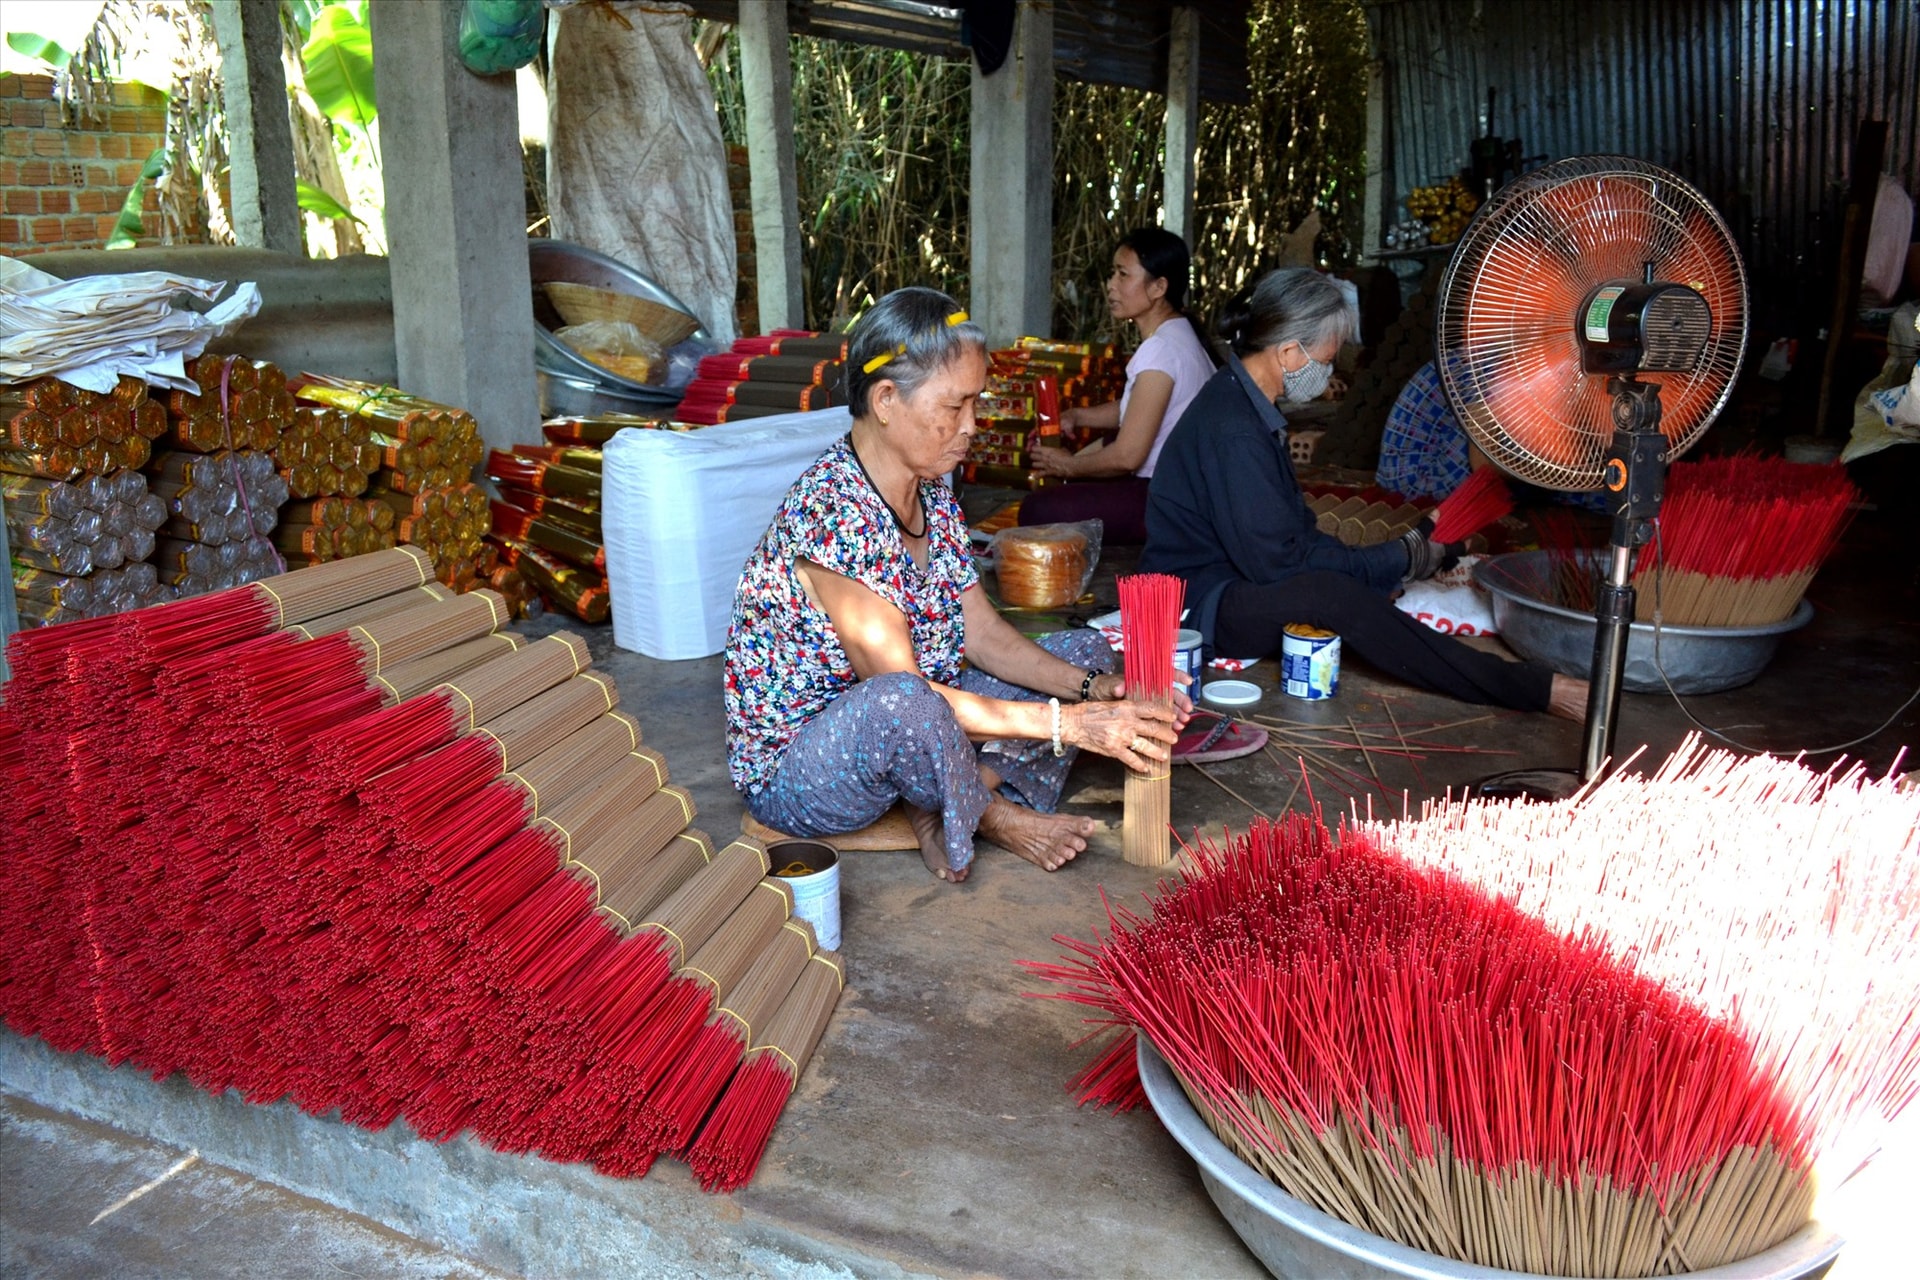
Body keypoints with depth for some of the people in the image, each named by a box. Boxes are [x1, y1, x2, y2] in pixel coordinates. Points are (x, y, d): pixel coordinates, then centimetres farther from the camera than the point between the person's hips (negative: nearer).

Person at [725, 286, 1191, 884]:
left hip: (904, 738, 9)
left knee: (1084, 650, 7)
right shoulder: (831, 510, -27)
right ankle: (994, 817, -9)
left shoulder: (932, 493, 2)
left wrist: (1090, 688, -13)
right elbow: (901, 688, -30)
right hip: (793, 772, -9)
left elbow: (983, 633, 2)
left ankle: (948, 813, -9)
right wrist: (1066, 723, -29)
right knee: (897, 704, -42)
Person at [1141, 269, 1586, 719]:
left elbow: (1295, 528, 11)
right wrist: (1400, 559, -13)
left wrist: (1395, 557, -2)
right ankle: (1536, 690, -33)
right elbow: (1277, 561, -23)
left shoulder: (1246, 406, 9)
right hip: (1201, 605, -13)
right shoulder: (1231, 429, -22)